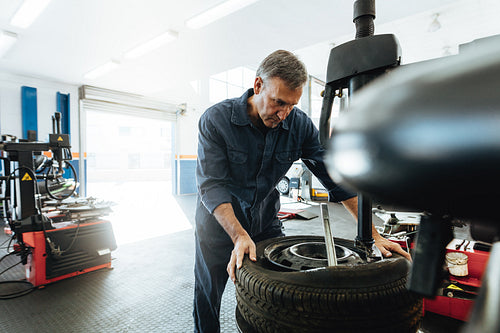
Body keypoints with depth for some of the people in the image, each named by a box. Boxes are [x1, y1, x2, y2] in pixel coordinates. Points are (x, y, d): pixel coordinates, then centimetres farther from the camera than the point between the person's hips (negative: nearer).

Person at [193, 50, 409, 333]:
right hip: (219, 224, -1)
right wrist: (240, 236, -37)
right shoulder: (215, 120, -21)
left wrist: (373, 235, -17)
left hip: (266, 222, 2)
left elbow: (336, 176, -13)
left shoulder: (300, 124, -13)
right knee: (207, 301, 13)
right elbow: (212, 186, -26)